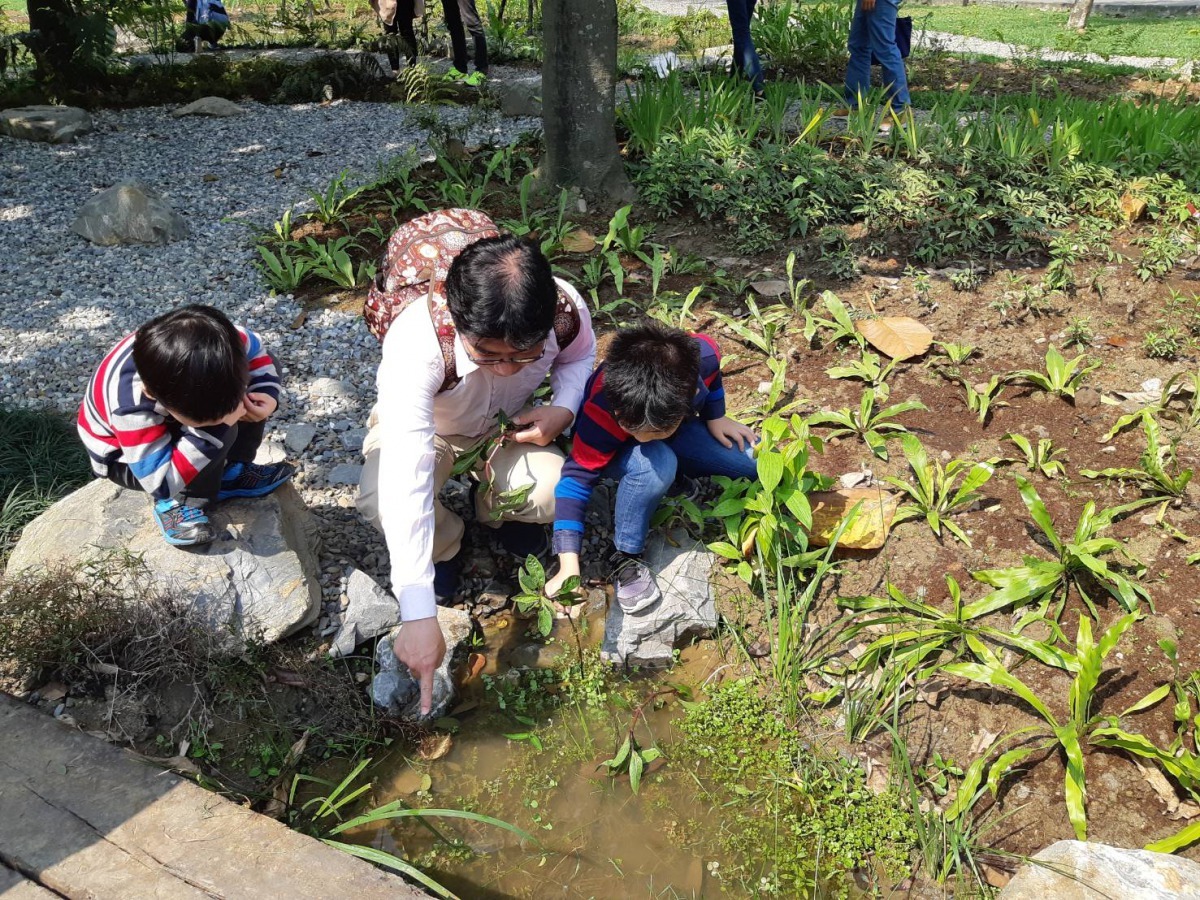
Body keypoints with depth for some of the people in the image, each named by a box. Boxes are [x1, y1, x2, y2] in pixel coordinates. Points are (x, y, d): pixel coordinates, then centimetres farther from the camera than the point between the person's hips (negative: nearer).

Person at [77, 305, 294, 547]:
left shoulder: (217, 340, -31)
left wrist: (267, 395, -25)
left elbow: (254, 348, -7)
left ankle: (231, 472, -3)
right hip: (125, 457, -6)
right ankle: (174, 505, -13)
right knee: (217, 431, -34)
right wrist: (218, 424, -48)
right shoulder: (130, 408, -43)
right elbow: (163, 482, -41)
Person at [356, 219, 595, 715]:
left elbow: (579, 356, -2)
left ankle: (496, 509, 11)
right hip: (425, 424, -2)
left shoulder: (565, 309, -31)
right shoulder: (415, 342, -43)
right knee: (381, 502, -33)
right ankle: (444, 543, 5)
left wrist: (563, 408, -26)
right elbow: (405, 481, -50)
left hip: (509, 424, 2)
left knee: (551, 493, -29)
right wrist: (418, 615, -54)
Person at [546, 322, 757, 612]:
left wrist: (715, 418, -2)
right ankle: (625, 558, -19)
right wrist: (569, 569, -38)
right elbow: (577, 478, -35)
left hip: (680, 435, 4)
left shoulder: (703, 355, -34)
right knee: (655, 465, -40)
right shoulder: (601, 415, -40)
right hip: (617, 448, -4)